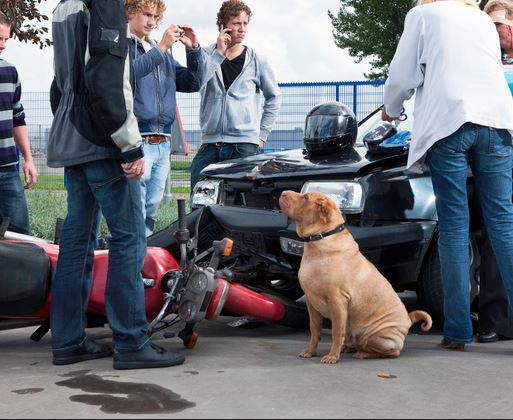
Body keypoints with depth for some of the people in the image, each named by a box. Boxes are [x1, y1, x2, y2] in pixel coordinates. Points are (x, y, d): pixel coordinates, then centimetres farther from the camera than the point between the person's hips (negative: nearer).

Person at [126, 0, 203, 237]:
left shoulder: (163, 52, 23)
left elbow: (192, 83, 19)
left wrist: (193, 49, 5)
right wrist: (160, 48, -20)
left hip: (163, 144, 7)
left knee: (151, 211, 10)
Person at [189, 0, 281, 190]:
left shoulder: (256, 60, 6)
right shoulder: (207, 55, 8)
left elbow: (273, 97, 16)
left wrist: (262, 133, 9)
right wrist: (219, 53, -10)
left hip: (245, 145, -1)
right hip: (210, 144, 1)